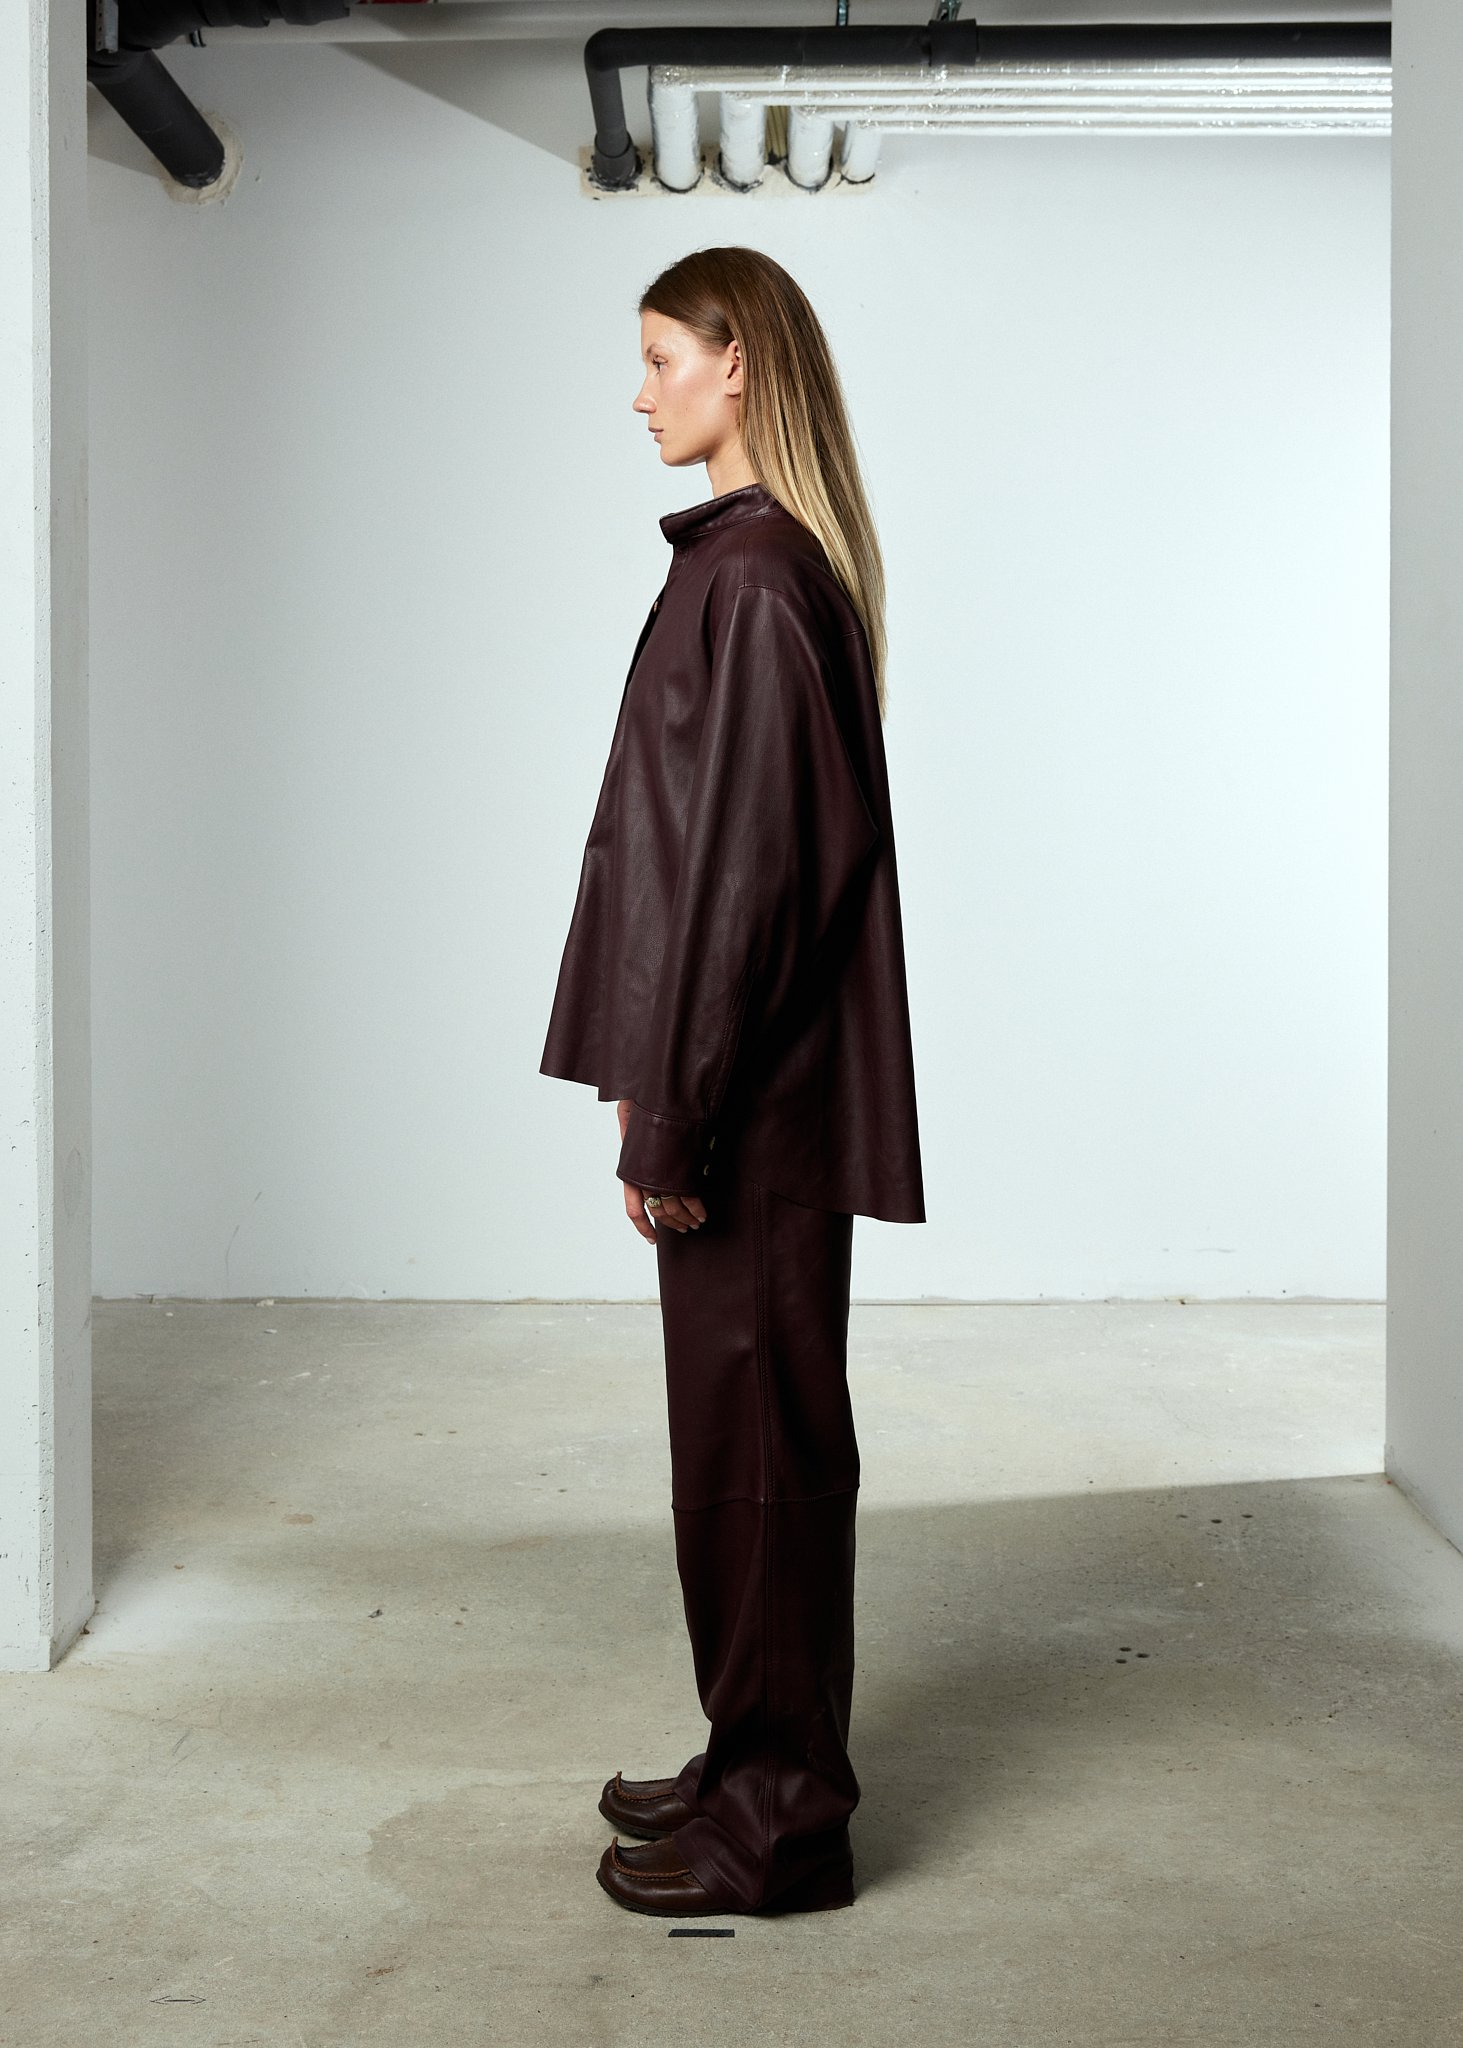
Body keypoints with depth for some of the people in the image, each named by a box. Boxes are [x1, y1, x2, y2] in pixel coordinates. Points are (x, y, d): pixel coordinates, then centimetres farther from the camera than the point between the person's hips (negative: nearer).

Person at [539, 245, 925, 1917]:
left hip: (750, 1100, -10)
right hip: (751, 1084, 10)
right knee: (743, 1429, 16)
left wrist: (669, 1115, -19)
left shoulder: (752, 581, -17)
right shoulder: (762, 560, 15)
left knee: (756, 1435, -1)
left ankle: (779, 1828, 10)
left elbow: (740, 862, -21)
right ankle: (759, 1762, 29)